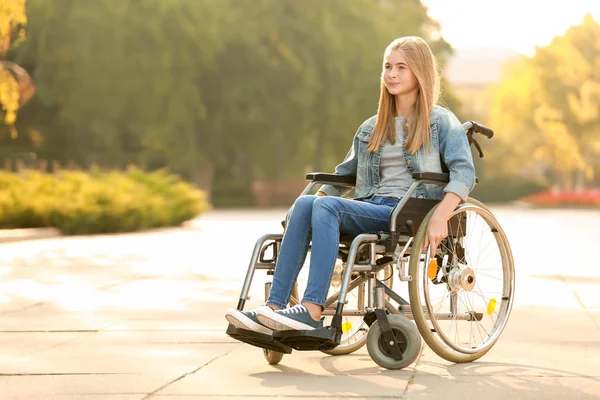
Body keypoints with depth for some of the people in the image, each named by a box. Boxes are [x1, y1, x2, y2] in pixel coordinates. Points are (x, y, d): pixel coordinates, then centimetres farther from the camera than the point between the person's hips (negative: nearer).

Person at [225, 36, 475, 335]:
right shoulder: (371, 128, 24)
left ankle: (312, 310, -38)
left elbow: (464, 171, -7)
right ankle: (274, 308, -33)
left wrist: (440, 217, -24)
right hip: (370, 209, 5)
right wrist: (304, 210, 19)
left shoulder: (441, 122, 7)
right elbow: (344, 175, 32)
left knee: (326, 205, -29)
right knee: (305, 204, -24)